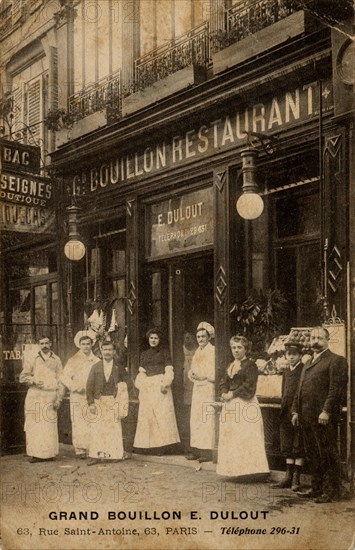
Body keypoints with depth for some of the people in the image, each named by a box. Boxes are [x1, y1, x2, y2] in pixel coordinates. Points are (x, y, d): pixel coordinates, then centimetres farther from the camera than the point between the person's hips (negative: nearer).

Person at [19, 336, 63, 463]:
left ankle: (49, 453, 3)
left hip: (50, 396, 0)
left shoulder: (56, 360, 9)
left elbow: (60, 381, 8)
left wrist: (58, 399, 1)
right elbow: (23, 377, 9)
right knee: (34, 425, -4)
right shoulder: (33, 359, 8)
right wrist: (33, 381, -10)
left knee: (50, 426, -4)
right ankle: (35, 454, -1)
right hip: (35, 396, 0)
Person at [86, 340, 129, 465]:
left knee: (113, 429, 1)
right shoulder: (95, 367, 5)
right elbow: (89, 386, 4)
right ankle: (96, 456, 2)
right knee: (96, 429, -2)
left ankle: (113, 455, 8)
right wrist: (90, 403, -5)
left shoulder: (118, 368, 4)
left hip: (113, 402, 0)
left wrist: (122, 406, -3)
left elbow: (123, 388, 3)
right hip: (98, 402, 1)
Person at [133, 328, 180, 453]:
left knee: (162, 414, -10)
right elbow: (141, 372, 16)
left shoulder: (164, 352, 7)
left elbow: (169, 370, -1)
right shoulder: (144, 354, 18)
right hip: (147, 388, 4)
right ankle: (151, 444, 1)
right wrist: (140, 384, -1)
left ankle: (161, 444, -10)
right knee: (147, 414, -2)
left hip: (160, 386, -4)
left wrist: (165, 384, -15)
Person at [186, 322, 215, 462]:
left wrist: (203, 376, -17)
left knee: (207, 419, -8)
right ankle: (197, 450, 12)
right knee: (195, 419, 7)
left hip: (208, 389, -8)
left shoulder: (213, 351, -7)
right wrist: (192, 374, -1)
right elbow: (192, 370, 20)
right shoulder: (197, 352, 17)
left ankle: (208, 451, -5)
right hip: (197, 388, 8)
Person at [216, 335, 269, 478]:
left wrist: (232, 394, -11)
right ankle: (233, 469, 10)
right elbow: (223, 383, 14)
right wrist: (224, 394, -6)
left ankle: (247, 468, -8)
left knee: (245, 437, -9)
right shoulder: (231, 366, 18)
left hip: (245, 405, -7)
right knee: (230, 437, 5)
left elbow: (248, 386, -12)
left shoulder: (250, 365, -4)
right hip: (230, 405, 7)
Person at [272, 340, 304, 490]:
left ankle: (296, 479, 8)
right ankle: (288, 476, 20)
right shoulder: (286, 372, 13)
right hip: (286, 414, 7)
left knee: (299, 448, 1)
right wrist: (283, 412, 14)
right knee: (287, 448, 12)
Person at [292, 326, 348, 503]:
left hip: (324, 417, -8)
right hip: (307, 417, 8)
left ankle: (332, 491, 6)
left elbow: (336, 389, -14)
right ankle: (317, 488, 23)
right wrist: (296, 411, 14)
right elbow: (300, 390, 23)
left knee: (328, 454, -2)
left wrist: (327, 411, -21)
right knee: (312, 454, 13)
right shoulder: (308, 364, 22)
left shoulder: (336, 361, -5)